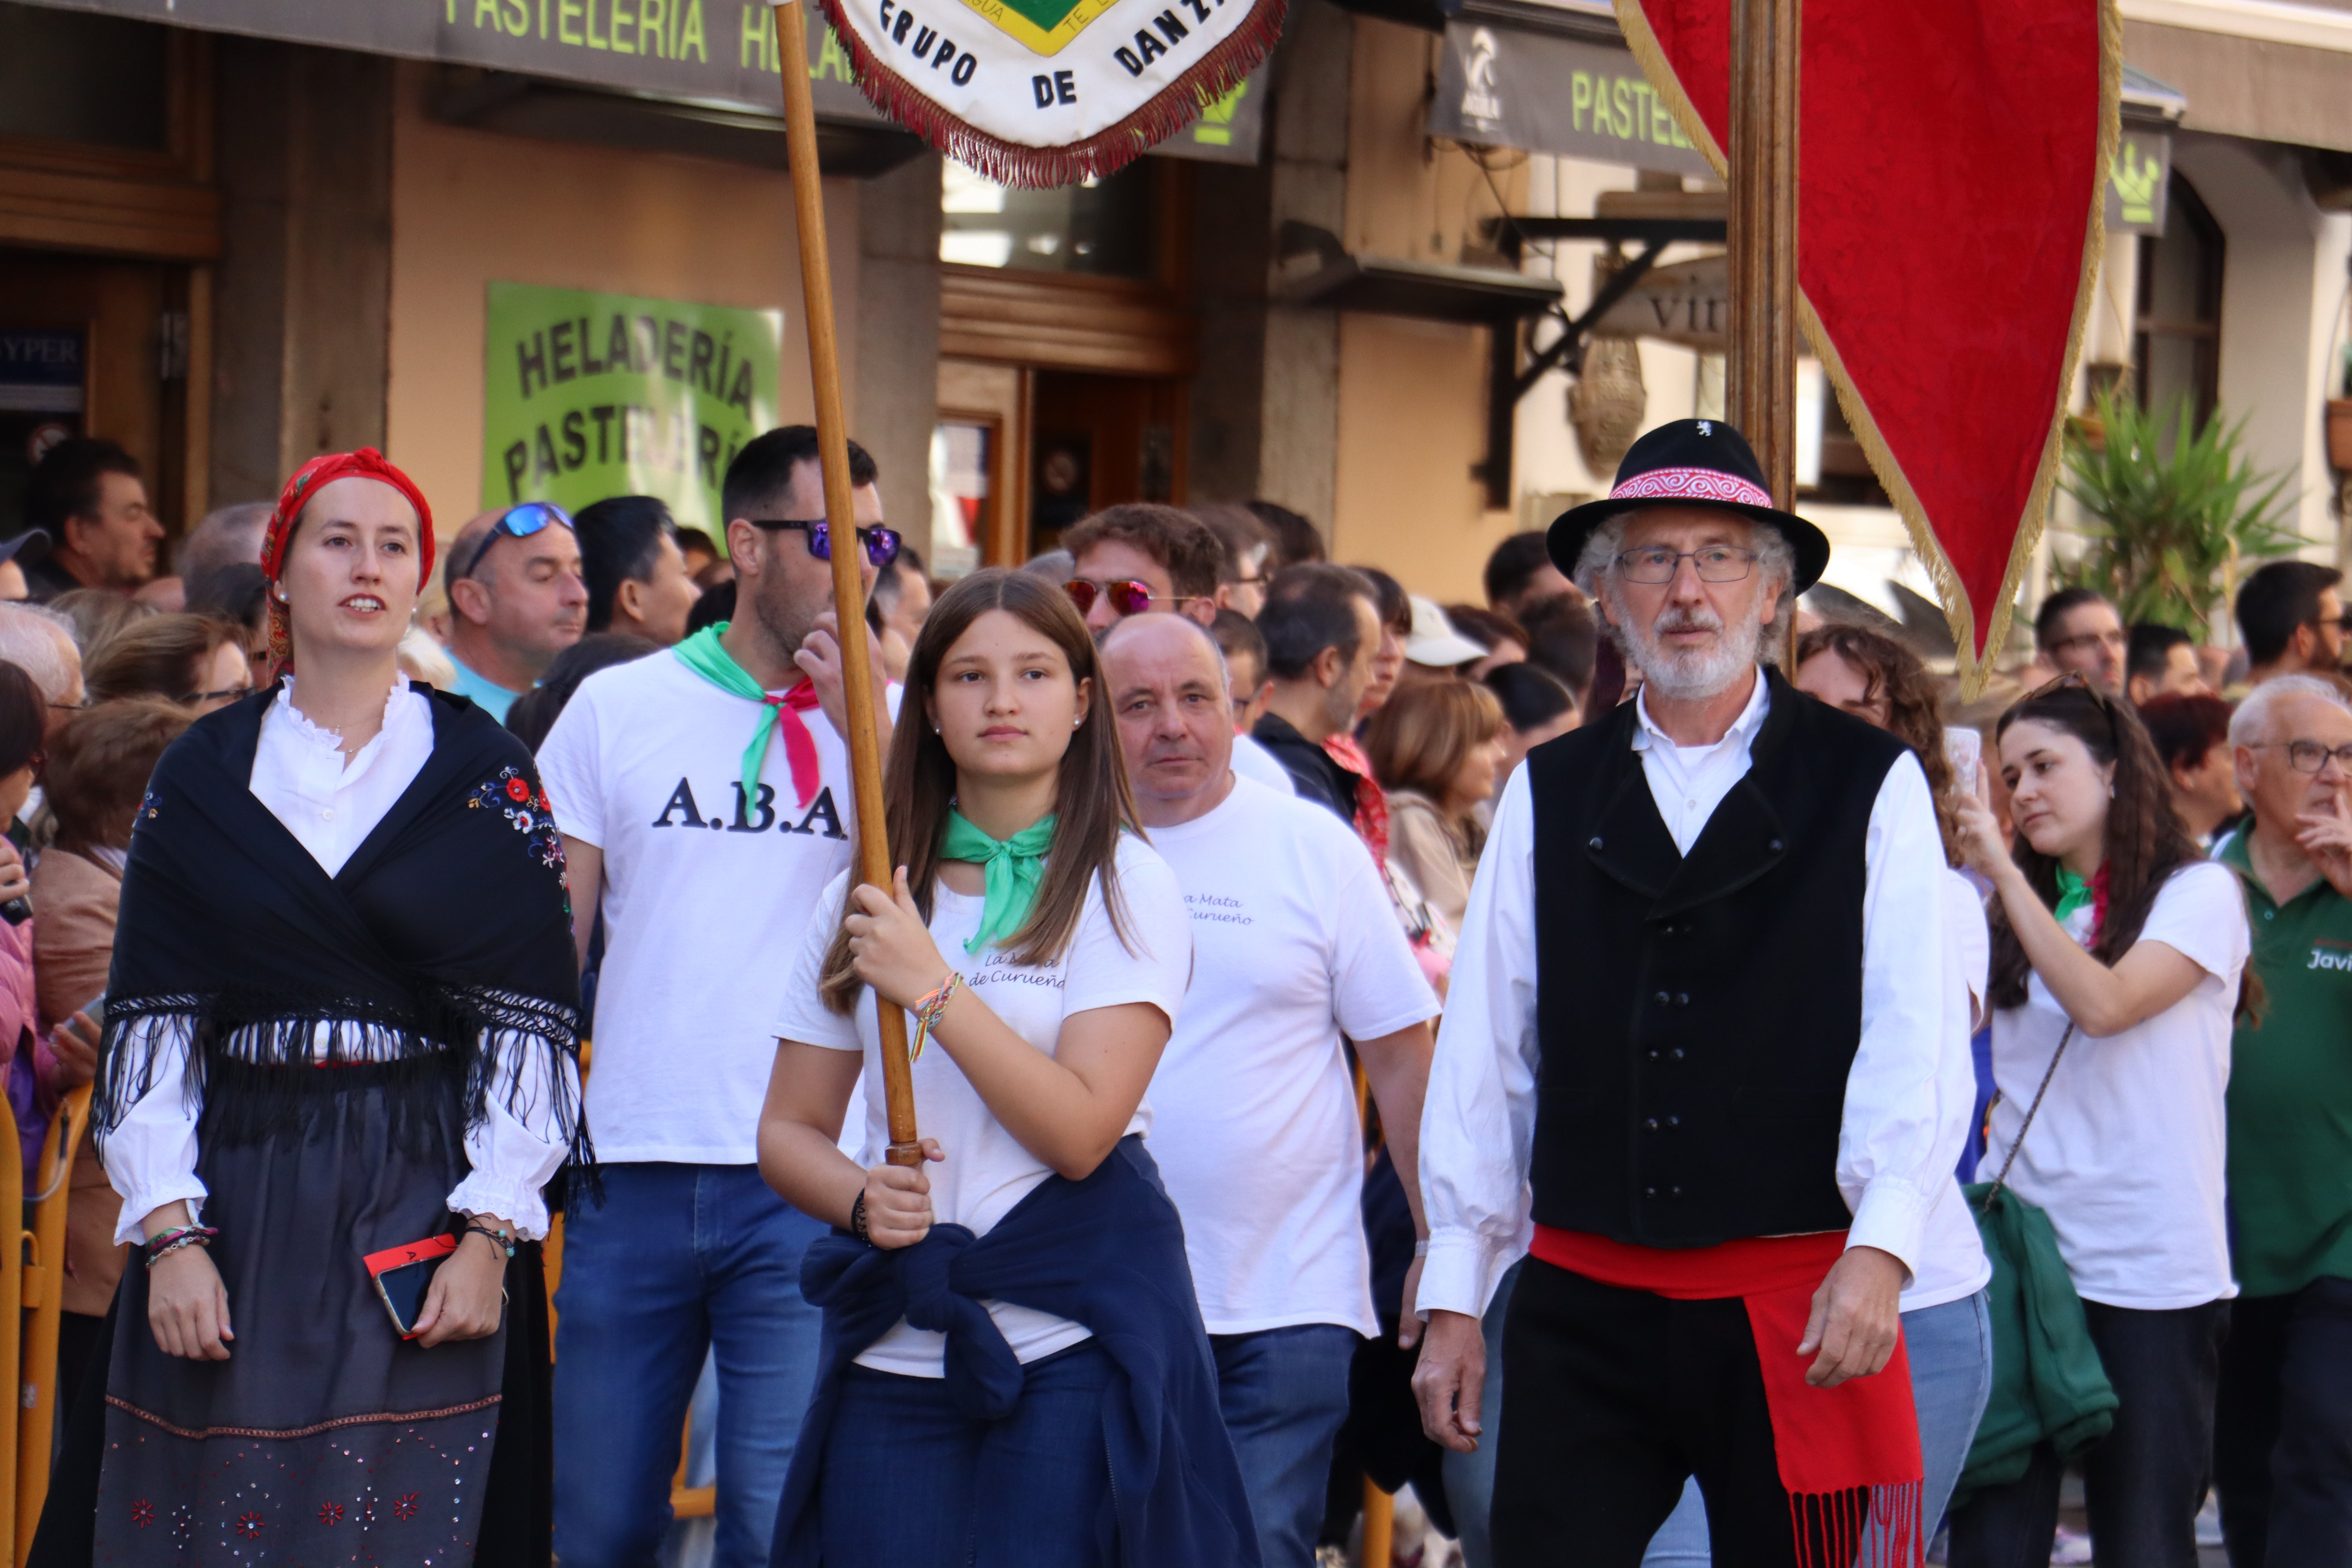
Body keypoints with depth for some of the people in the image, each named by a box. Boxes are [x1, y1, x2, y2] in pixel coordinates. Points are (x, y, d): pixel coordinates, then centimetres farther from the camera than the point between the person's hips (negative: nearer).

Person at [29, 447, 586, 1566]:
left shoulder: (487, 775, 5)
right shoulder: (201, 776, 9)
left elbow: (531, 1023, 0)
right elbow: (152, 1021, 5)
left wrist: (490, 1239, -9)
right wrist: (170, 1235, -6)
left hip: (426, 1210, -1)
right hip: (236, 1208, 1)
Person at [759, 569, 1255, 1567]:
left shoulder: (1126, 888, -1)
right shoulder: (866, 899, 12)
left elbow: (1080, 1131, -11)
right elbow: (787, 1129, 13)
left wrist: (933, 987, -15)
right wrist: (861, 1198, -8)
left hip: (1073, 1344, -3)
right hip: (896, 1346, 3)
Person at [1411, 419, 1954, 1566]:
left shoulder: (1872, 786, 3)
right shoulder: (1547, 796, 11)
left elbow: (1913, 1038, -5)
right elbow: (1483, 1052, 10)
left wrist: (1879, 1250, -19)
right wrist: (1455, 1296, 7)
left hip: (1797, 1309, -2)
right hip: (1582, 1309, 2)